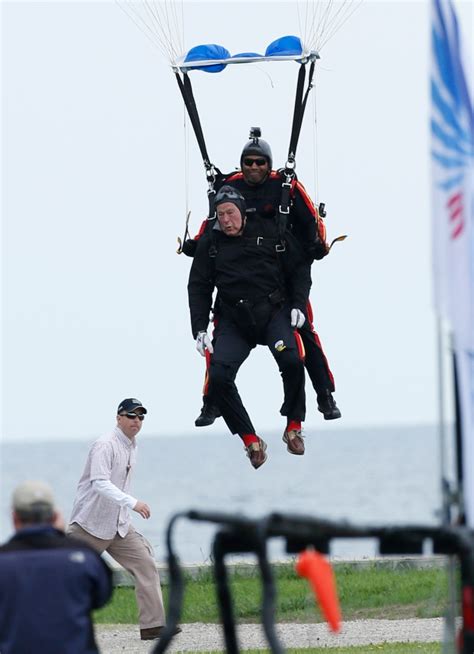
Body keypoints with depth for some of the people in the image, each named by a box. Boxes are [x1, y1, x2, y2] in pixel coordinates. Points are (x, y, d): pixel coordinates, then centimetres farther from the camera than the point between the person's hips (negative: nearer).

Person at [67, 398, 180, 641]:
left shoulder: (131, 447, 10)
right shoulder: (106, 445, -17)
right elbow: (100, 483, -30)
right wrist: (132, 503, -38)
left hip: (118, 525, 8)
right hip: (91, 525, -8)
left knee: (145, 564, -4)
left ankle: (153, 625, -6)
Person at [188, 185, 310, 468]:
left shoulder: (270, 232, 4)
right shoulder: (210, 243, 9)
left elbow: (299, 268, 9)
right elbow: (199, 287, 12)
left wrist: (298, 305, -4)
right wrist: (200, 329, 2)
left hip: (274, 312, -2)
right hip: (233, 321, 2)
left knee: (291, 360, -30)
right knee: (219, 377, -19)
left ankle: (294, 426, -8)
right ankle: (251, 440, -4)